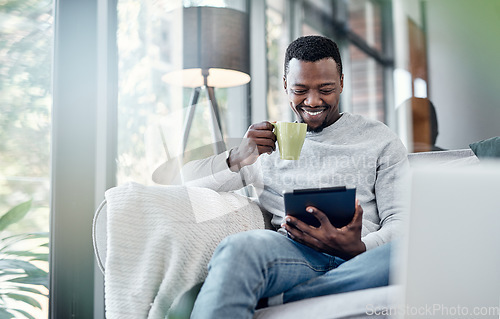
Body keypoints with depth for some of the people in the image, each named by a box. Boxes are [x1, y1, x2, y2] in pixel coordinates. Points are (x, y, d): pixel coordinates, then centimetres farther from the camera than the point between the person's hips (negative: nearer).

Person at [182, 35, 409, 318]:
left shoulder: (380, 139, 18)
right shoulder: (266, 141, 22)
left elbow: (401, 221, 8)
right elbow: (180, 180, 17)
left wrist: (358, 248, -15)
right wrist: (236, 160, -4)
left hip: (358, 260, 1)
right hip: (293, 255, -1)